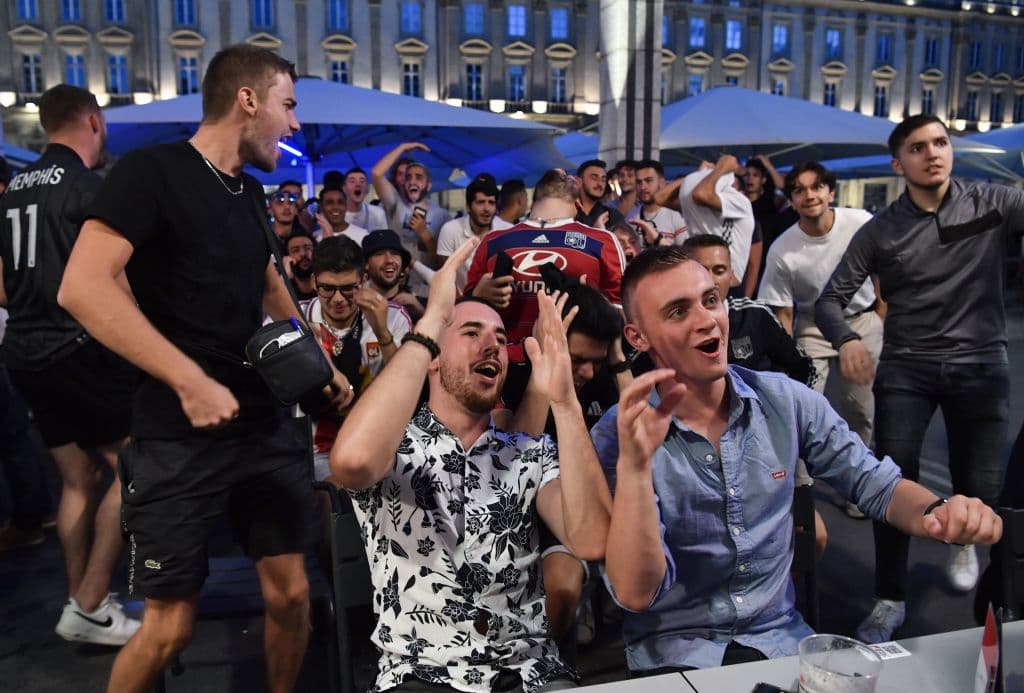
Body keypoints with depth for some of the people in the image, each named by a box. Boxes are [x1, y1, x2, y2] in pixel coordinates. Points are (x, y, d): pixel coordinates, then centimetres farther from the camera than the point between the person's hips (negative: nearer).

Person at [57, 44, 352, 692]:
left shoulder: (251, 192, 13)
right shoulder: (153, 170, -10)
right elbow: (82, 287, -22)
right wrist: (190, 381, -27)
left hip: (271, 424, 7)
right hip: (182, 437, -6)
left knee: (291, 593, 9)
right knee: (171, 625, 1)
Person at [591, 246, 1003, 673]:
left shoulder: (787, 402, -4)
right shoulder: (618, 437, -15)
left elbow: (875, 484, 7)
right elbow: (635, 594, -22)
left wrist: (937, 512, -15)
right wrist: (634, 464, -34)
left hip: (779, 635, 3)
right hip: (674, 650, -3)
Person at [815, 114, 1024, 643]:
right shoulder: (880, 231, 1)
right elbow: (831, 299, -2)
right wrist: (846, 340, -22)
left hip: (980, 364, 0)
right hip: (906, 366, 0)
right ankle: (890, 599, 13)